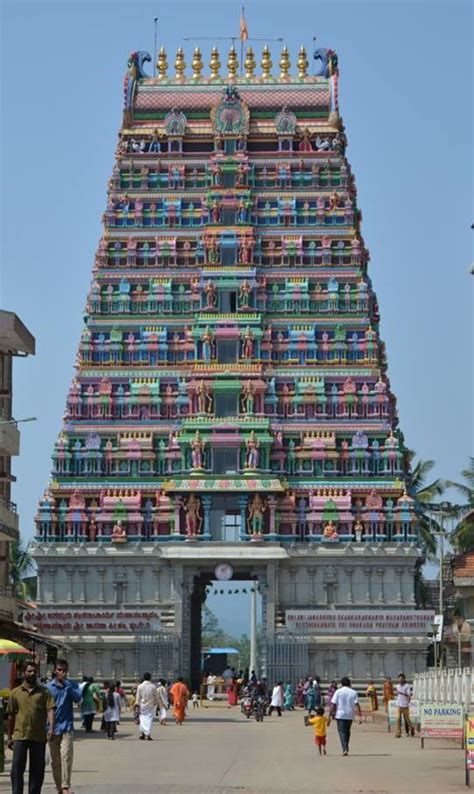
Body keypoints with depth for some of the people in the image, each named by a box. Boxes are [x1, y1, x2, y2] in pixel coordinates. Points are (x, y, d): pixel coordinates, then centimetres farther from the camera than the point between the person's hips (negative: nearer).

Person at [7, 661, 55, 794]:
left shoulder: (44, 691, 5)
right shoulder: (15, 692, 8)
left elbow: (51, 709, -7)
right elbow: (11, 716, 12)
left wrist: (51, 728, -22)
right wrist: (9, 736, 12)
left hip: (39, 737, 0)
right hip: (20, 736, 0)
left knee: (37, 769, 5)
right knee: (17, 767, -6)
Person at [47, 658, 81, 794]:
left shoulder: (71, 685, 6)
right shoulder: (48, 687, 6)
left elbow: (77, 698, -12)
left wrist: (66, 682, -14)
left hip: (67, 727, -2)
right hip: (52, 728, 2)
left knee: (66, 755, -18)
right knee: (55, 760, 6)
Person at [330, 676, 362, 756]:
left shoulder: (338, 692, -3)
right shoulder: (353, 692, 2)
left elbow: (333, 704, -6)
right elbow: (357, 705, -6)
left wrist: (331, 714, 1)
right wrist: (360, 716, -8)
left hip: (340, 715, -3)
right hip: (350, 716, 3)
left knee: (342, 732, -2)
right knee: (347, 731, 19)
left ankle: (345, 749, -18)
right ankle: (346, 748, 26)